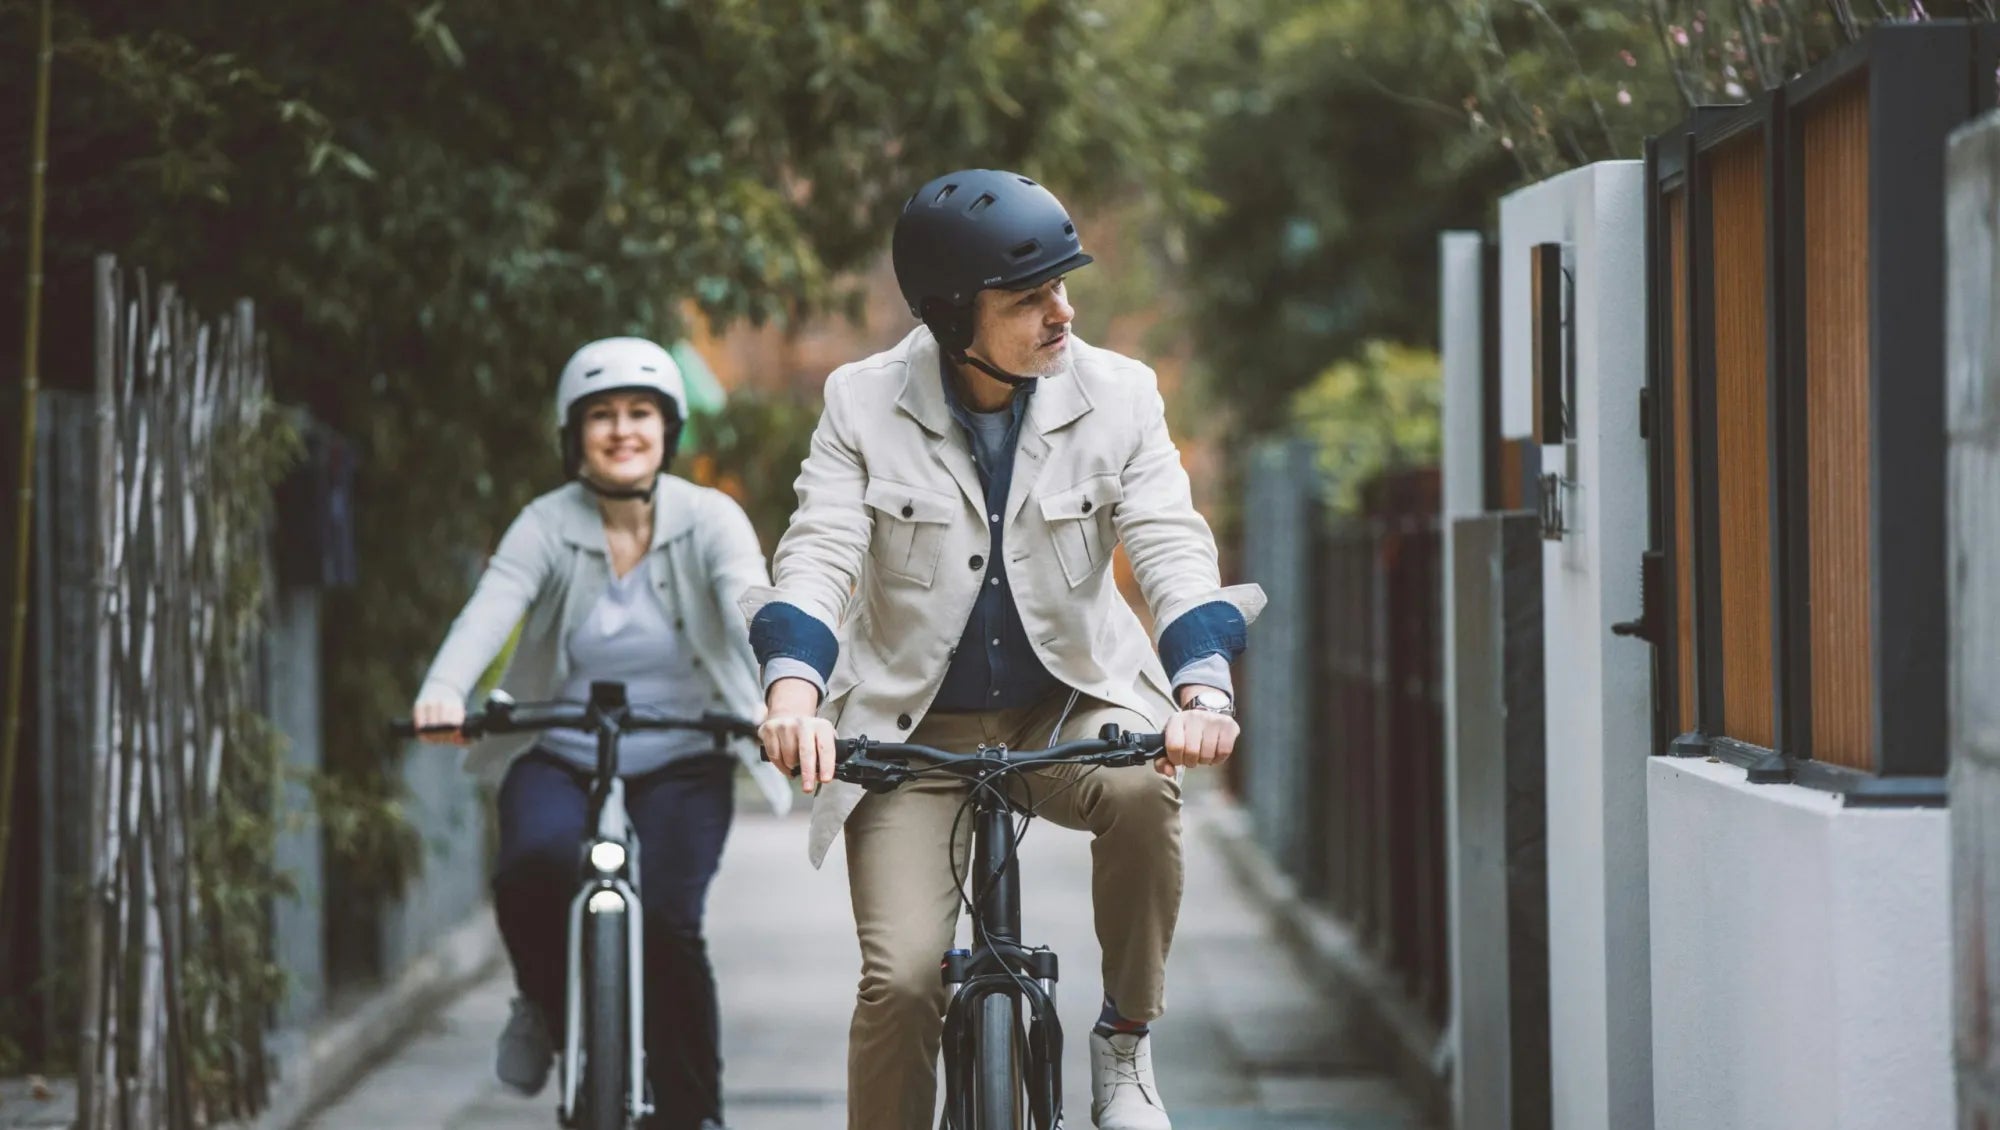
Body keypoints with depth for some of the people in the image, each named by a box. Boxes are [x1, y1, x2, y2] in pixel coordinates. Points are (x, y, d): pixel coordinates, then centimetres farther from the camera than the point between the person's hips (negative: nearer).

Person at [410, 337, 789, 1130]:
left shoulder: (709, 521, -9)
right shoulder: (547, 526, -8)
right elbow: (490, 609, -25)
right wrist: (442, 693, -46)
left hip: (680, 763, 0)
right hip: (559, 756, 0)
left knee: (669, 922, -20)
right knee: (536, 865, -31)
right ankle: (547, 1007, 3)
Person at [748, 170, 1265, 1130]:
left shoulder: (1118, 395, -6)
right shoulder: (863, 403, -8)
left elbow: (1172, 546, -14)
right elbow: (819, 552, -16)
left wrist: (1203, 685, -33)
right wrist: (793, 687, -36)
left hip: (1068, 706, 1)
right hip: (914, 728, -1)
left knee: (1142, 789, -33)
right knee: (901, 978, -16)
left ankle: (1125, 1045, -11)